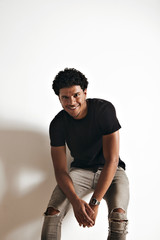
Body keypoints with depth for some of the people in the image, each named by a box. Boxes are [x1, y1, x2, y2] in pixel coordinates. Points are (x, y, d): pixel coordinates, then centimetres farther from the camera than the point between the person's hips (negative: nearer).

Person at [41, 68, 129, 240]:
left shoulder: (104, 110, -20)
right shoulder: (57, 124, -10)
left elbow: (112, 160, -22)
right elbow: (60, 170, -9)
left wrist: (94, 202, -28)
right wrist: (75, 201, -29)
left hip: (110, 171, -2)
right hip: (80, 170, 2)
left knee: (118, 216, -30)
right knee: (52, 213, -23)